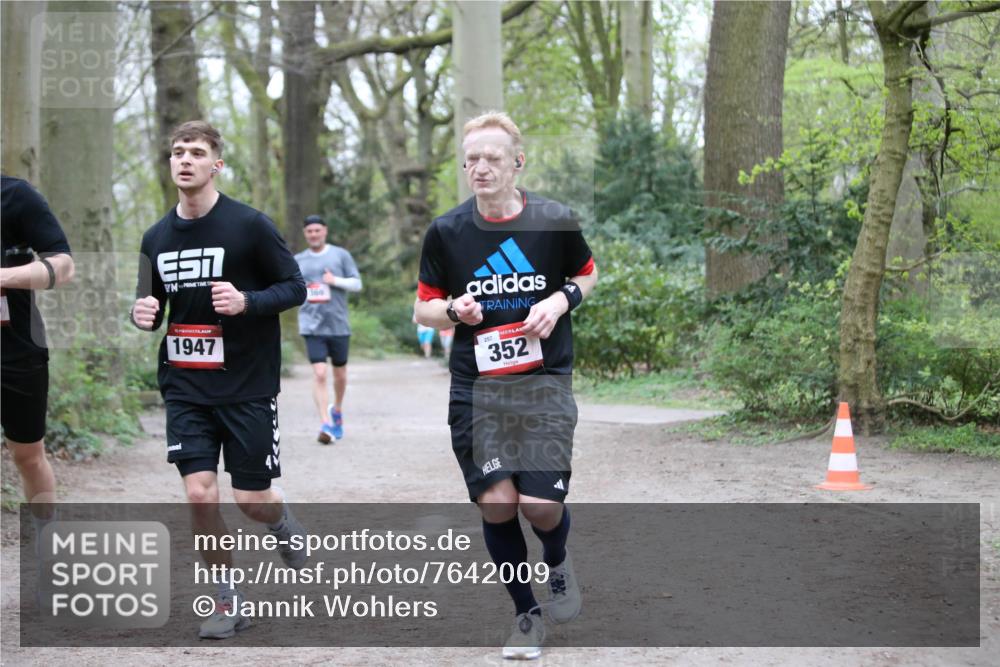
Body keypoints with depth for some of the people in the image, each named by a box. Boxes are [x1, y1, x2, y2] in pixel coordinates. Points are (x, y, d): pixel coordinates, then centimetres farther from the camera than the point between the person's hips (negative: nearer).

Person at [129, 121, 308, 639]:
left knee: (252, 499, 1)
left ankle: (283, 524, 38)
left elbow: (295, 287, -5)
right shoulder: (157, 238, 6)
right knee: (199, 494, -7)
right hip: (185, 388, 3)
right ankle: (227, 600, 11)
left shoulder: (249, 225, -8)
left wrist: (246, 301, -23)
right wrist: (143, 315, -6)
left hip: (248, 387, -3)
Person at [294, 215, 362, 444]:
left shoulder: (340, 255, 4)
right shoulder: (298, 261, 9)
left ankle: (337, 410, 39)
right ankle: (326, 424, -17)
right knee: (319, 373, -14)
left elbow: (357, 284, 2)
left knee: (340, 373, 12)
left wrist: (335, 280, -12)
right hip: (312, 326, 0)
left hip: (338, 324, 1)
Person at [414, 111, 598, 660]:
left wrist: (561, 300, -6)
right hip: (474, 386, 1)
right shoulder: (446, 232, -1)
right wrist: (454, 310, -14)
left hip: (544, 381, -1)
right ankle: (525, 614, 18)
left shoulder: (555, 221, -3)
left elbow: (588, 275, 15)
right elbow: (424, 307, 8)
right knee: (496, 503, -3)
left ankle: (558, 562, 26)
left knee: (540, 505, -12)